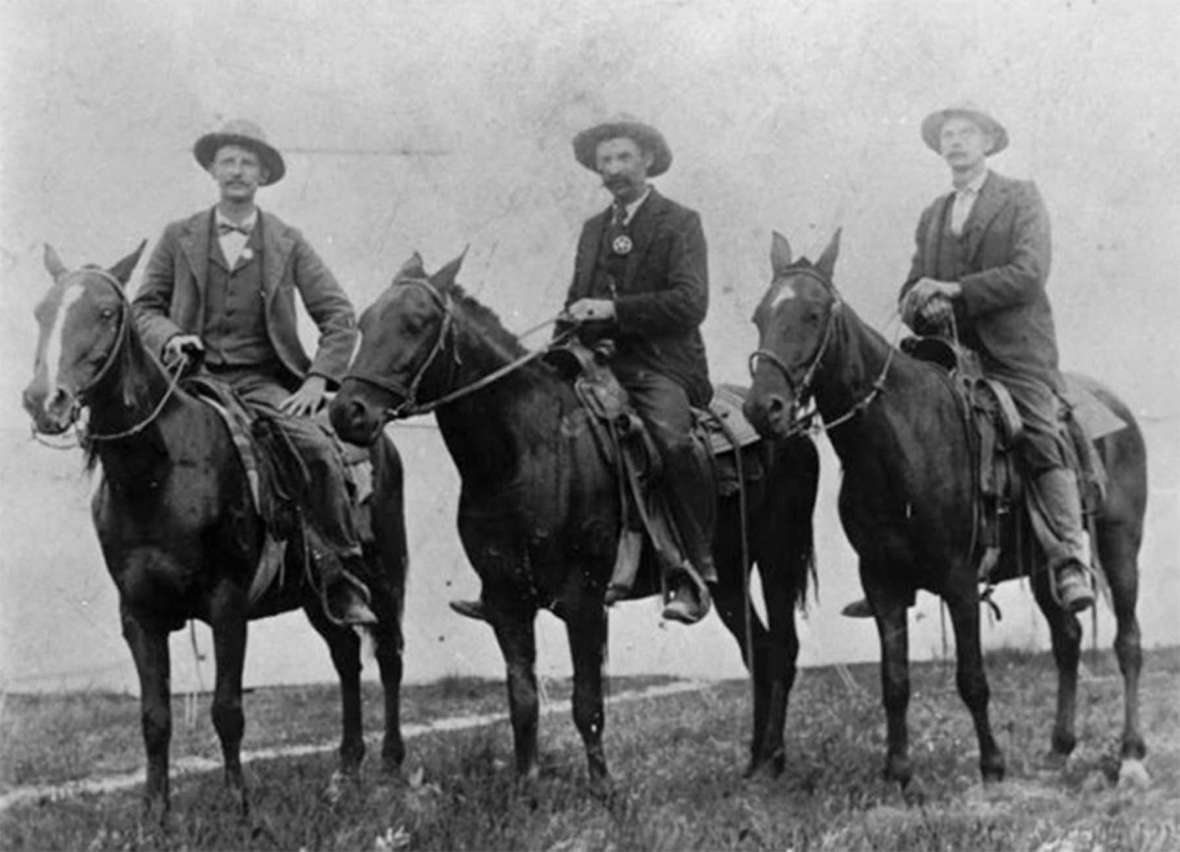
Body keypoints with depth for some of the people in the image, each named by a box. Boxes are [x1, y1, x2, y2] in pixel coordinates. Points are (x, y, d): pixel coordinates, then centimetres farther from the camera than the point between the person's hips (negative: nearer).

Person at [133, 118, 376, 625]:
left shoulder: (288, 243, 11)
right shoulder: (179, 239, 12)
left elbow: (338, 317, 8)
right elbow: (145, 307, 13)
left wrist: (317, 379, -5)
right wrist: (169, 337, -10)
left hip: (263, 381, 0)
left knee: (319, 450, -25)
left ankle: (343, 576, -14)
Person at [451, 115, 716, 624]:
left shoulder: (680, 224, 1)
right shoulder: (594, 229, 21)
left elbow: (690, 304, -12)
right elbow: (577, 302, 28)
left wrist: (613, 310, -17)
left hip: (662, 367, -6)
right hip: (601, 365, 6)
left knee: (672, 440, -35)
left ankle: (695, 573, -22)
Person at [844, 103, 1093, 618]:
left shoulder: (1022, 199, 6)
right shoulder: (931, 217, 22)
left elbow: (1029, 273, -8)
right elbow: (911, 295, 19)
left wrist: (956, 290, -14)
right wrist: (924, 307, -6)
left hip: (1015, 353, -5)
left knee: (1043, 447, -20)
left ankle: (1070, 563, -21)